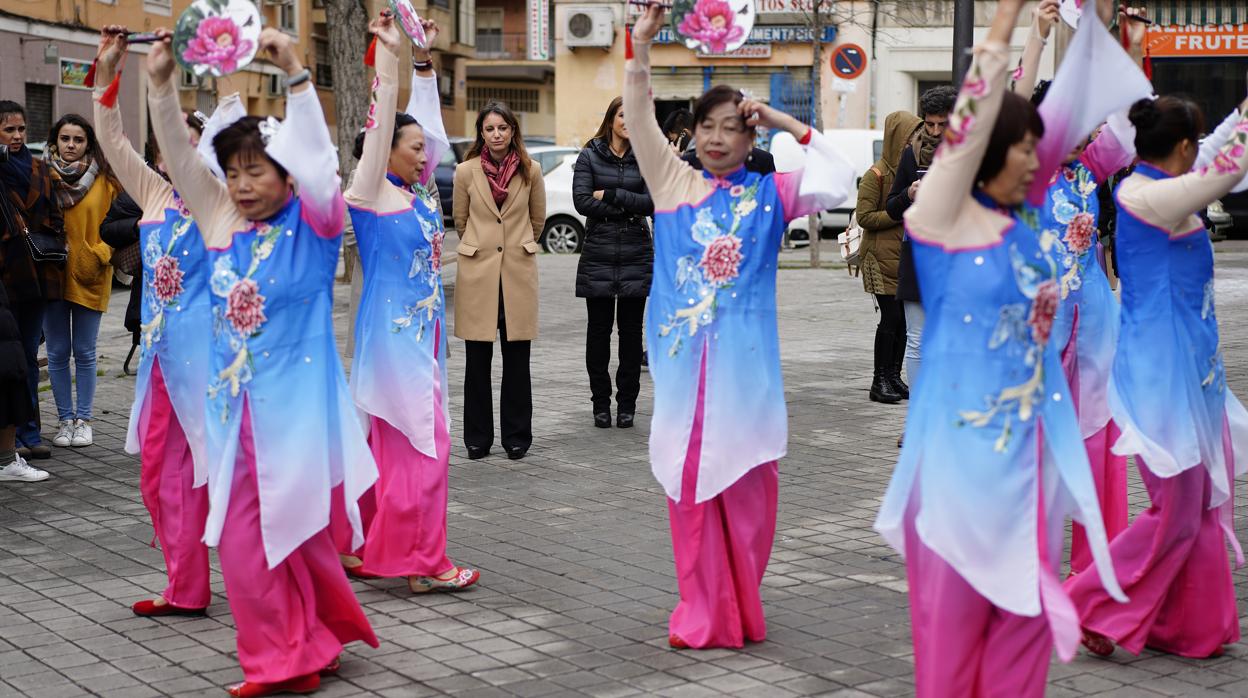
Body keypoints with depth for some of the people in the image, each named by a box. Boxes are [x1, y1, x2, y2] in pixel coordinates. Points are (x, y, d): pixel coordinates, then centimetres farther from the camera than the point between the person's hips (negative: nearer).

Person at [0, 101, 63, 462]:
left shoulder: (41, 170, 13)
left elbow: (55, 219, 16)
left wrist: (49, 246, 3)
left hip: (37, 274, 5)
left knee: (29, 355, 10)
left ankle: (29, 433, 15)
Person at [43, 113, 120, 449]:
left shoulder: (104, 179, 1)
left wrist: (100, 255, -11)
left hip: (89, 278, -1)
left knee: (84, 352, 5)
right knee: (58, 352, 6)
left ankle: (83, 419, 15)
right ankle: (65, 420, 16)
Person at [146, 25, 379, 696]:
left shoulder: (312, 225, -7)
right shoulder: (222, 222, 6)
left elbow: (316, 159, -22)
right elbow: (179, 156, 2)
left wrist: (295, 74, -30)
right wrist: (161, 85, -10)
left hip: (296, 405, -5)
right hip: (235, 406, 5)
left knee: (301, 530, 4)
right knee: (241, 536, 6)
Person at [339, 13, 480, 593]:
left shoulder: (416, 192, 10)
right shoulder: (370, 194, -10)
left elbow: (427, 121, 16)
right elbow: (382, 122, -17)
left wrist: (423, 60, 15)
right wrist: (388, 54, -17)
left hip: (422, 332, 9)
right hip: (394, 333, -9)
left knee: (391, 445, 12)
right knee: (422, 443, -7)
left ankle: (367, 549, 19)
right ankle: (425, 564, -2)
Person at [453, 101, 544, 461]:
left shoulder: (530, 171, 0)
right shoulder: (466, 172, -1)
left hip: (518, 270, 0)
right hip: (477, 271, 0)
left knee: (517, 359, 3)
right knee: (477, 359, 3)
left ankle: (517, 438, 13)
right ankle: (477, 438, 12)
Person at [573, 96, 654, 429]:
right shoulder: (589, 156, 3)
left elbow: (652, 201, -5)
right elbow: (581, 201, -8)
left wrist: (609, 195, -10)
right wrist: (626, 209, -9)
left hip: (636, 253, 1)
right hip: (598, 253, -1)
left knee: (631, 329, 5)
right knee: (599, 329, 3)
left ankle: (627, 403, 13)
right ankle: (601, 403, 12)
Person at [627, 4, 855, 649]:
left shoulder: (769, 194, 6)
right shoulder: (674, 183, 9)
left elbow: (837, 182, -4)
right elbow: (640, 124, -1)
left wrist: (788, 124, 0)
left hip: (743, 356, -1)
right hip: (684, 352, 1)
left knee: (744, 480, 1)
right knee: (688, 479, 3)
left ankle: (739, 607, 13)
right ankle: (704, 613, 11)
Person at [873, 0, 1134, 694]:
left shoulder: (1022, 220, 7)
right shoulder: (944, 216, -9)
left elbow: (1071, 114, 11)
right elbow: (972, 120, -20)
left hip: (1030, 445, 7)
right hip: (966, 446, -6)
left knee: (1027, 603, 10)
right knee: (954, 607, 4)